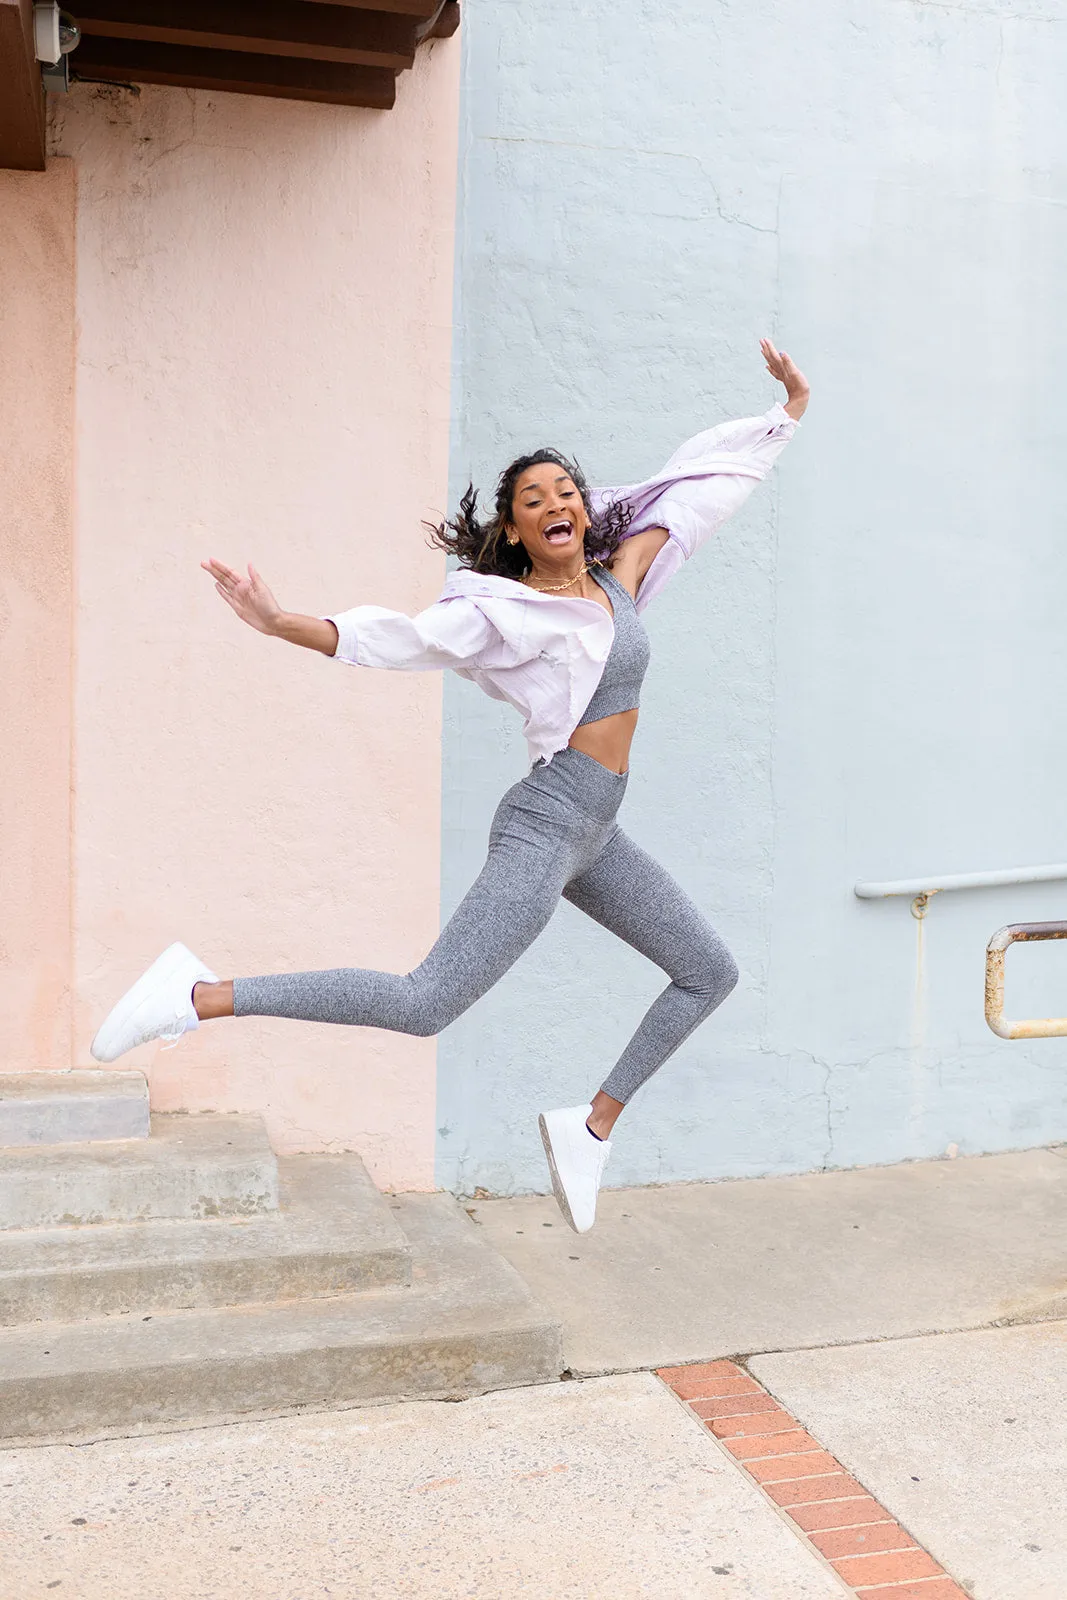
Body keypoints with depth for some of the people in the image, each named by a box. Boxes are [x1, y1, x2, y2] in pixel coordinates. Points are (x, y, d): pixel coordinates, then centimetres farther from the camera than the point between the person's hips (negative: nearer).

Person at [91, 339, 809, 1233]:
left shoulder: (620, 573, 10)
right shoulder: (510, 613, -8)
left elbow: (702, 484, 18)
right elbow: (396, 639, -17)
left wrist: (790, 410, 25)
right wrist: (280, 624, -30)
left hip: (594, 835, 8)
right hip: (546, 823, -8)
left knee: (710, 974, 15)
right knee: (424, 1005, -18)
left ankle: (592, 1129, 20)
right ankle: (197, 997, -16)